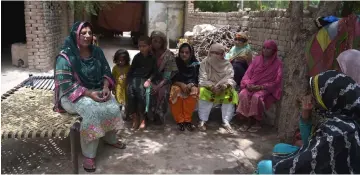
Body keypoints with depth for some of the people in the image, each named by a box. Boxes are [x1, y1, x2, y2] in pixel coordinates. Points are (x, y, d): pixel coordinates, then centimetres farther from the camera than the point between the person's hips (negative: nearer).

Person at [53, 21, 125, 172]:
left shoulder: (97, 52, 3)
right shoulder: (65, 57, -15)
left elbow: (106, 71, 8)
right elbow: (65, 83, -19)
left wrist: (106, 87, -13)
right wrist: (89, 93, -26)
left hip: (97, 90, 6)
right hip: (74, 94, -5)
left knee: (113, 108, -20)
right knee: (93, 111, -33)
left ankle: (110, 138, 11)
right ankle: (89, 155, -19)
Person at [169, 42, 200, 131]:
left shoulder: (195, 63, -1)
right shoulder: (175, 62, -5)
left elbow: (196, 79, -4)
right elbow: (172, 78, -8)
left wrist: (190, 85, -27)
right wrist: (181, 84, -26)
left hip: (190, 85, 1)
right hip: (177, 85, -1)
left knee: (194, 90, -33)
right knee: (176, 90, -35)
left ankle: (187, 120, -28)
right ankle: (180, 120, -32)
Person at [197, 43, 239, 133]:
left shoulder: (227, 64, 4)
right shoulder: (205, 63, -2)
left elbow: (230, 79, -5)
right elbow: (202, 80, -10)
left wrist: (226, 85, -29)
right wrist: (212, 87, -28)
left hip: (224, 89, 2)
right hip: (208, 88, -1)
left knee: (231, 94, -29)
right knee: (203, 92, -34)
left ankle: (226, 122, -27)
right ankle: (202, 121, -28)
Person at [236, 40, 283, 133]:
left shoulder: (277, 63, -1)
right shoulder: (257, 59, 11)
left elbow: (276, 82, -5)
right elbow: (248, 73, 9)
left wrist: (261, 87, -16)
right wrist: (248, 83, -12)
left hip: (266, 89, -4)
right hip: (252, 86, 4)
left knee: (256, 97, -34)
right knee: (243, 94, -27)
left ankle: (257, 122, -13)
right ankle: (249, 121, -14)